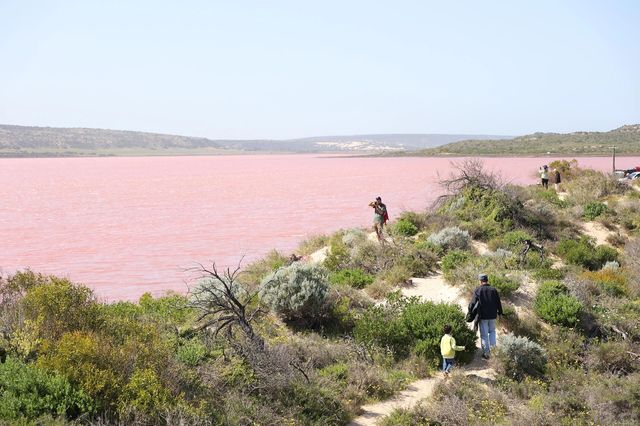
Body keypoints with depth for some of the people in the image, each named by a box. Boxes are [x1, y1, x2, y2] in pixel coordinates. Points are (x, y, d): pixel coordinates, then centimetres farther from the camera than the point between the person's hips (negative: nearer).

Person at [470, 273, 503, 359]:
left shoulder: (477, 290, -9)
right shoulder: (493, 290, -1)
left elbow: (473, 303, -9)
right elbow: (498, 303, 3)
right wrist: (500, 312, 16)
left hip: (482, 316, -3)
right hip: (492, 316, 3)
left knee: (484, 335, 4)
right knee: (492, 331, 23)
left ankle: (486, 352, 7)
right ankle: (493, 348, 14)